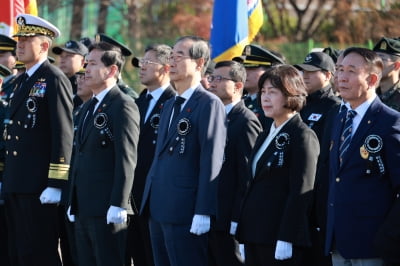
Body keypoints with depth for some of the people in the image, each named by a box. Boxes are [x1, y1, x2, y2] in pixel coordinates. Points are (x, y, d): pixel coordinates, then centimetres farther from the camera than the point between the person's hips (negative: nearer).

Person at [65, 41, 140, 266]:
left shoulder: (123, 106, -10)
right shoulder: (88, 108, 19)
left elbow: (127, 160, -16)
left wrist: (118, 205, -20)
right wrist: (73, 203, 18)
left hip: (108, 211, -9)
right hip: (83, 211, 9)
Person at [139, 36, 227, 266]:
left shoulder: (209, 104, -8)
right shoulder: (170, 106, 20)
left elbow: (211, 161, -14)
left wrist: (203, 212, -19)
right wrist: (150, 201, 15)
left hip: (185, 212, -9)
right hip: (159, 211, 9)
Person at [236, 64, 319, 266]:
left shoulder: (303, 137, -7)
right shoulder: (265, 137, 18)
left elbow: (301, 192, -14)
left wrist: (286, 239, -19)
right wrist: (244, 237, 14)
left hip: (279, 238, -8)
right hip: (255, 235, 8)